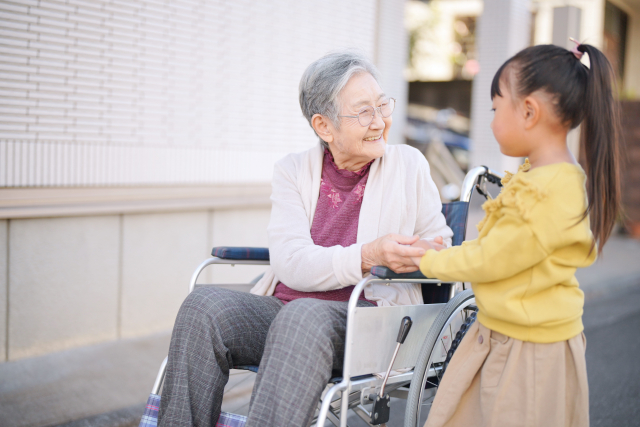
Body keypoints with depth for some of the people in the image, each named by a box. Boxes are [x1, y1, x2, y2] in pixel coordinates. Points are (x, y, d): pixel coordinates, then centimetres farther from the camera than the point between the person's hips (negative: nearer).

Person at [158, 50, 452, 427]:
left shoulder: (409, 164, 8)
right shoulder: (293, 171, 9)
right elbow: (291, 264, -6)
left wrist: (407, 256, -13)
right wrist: (368, 256, -22)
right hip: (283, 307, 2)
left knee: (304, 315, -36)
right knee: (204, 305, -26)